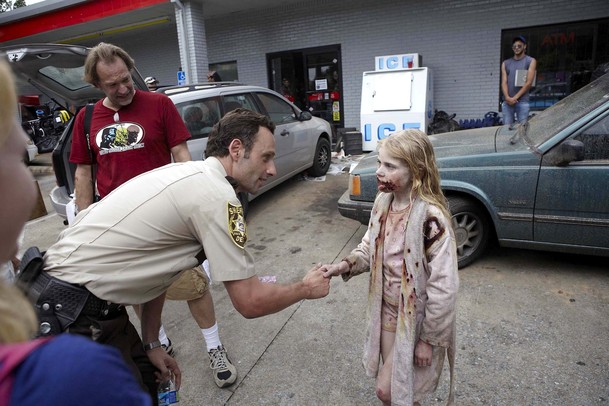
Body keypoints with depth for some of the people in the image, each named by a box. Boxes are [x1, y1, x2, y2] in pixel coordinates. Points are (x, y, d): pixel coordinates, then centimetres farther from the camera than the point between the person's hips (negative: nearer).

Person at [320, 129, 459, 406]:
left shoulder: (431, 217, -28)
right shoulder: (383, 201, -6)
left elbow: (443, 287, -24)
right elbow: (370, 246, 7)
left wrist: (429, 340, -16)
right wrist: (344, 266, -12)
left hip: (417, 320, -6)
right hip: (387, 312, 6)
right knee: (392, 383, 22)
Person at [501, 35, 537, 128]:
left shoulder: (531, 61, 8)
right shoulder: (505, 63, 17)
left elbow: (528, 83, -2)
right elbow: (504, 82, 5)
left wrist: (515, 97, -11)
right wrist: (507, 97, -12)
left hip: (522, 102, -2)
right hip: (507, 102, 3)